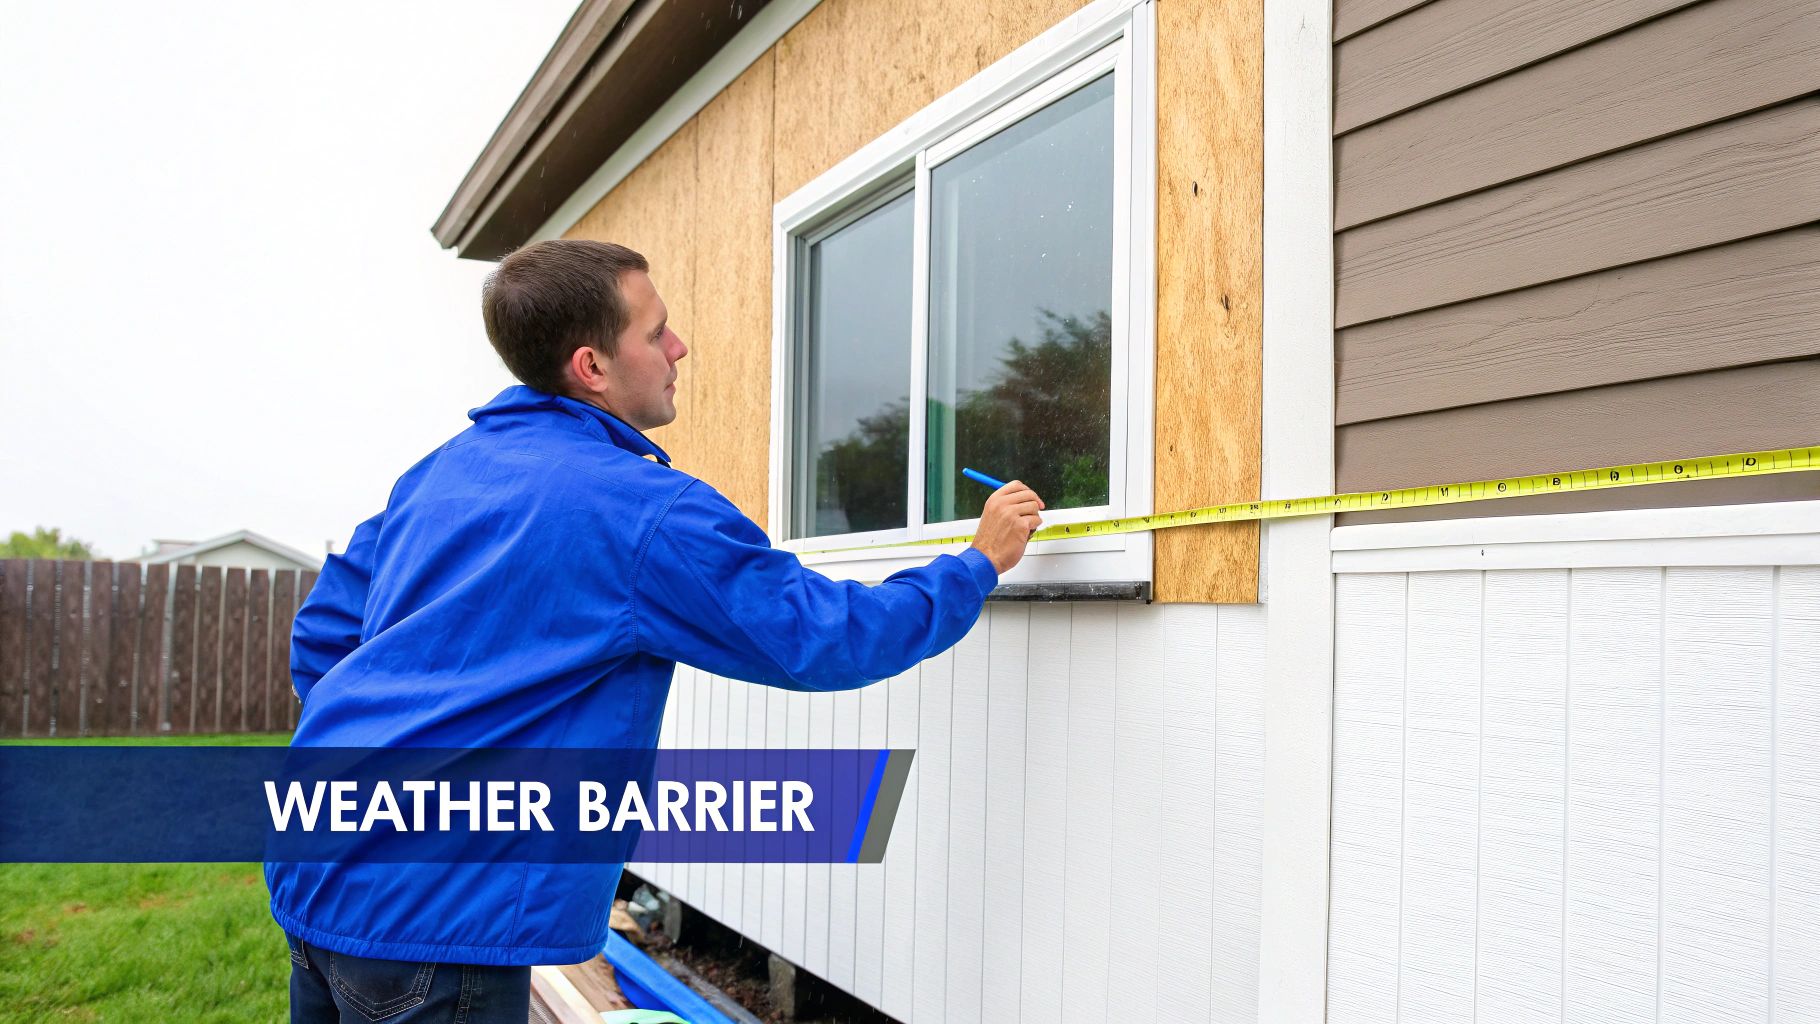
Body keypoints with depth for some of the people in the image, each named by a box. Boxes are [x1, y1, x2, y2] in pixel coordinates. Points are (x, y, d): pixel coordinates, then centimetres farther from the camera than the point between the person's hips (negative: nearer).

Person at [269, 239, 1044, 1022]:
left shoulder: (442, 469, 9)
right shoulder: (652, 514, -16)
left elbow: (322, 631, 15)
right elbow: (829, 642, -9)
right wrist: (979, 564, 4)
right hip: (431, 914, -9)